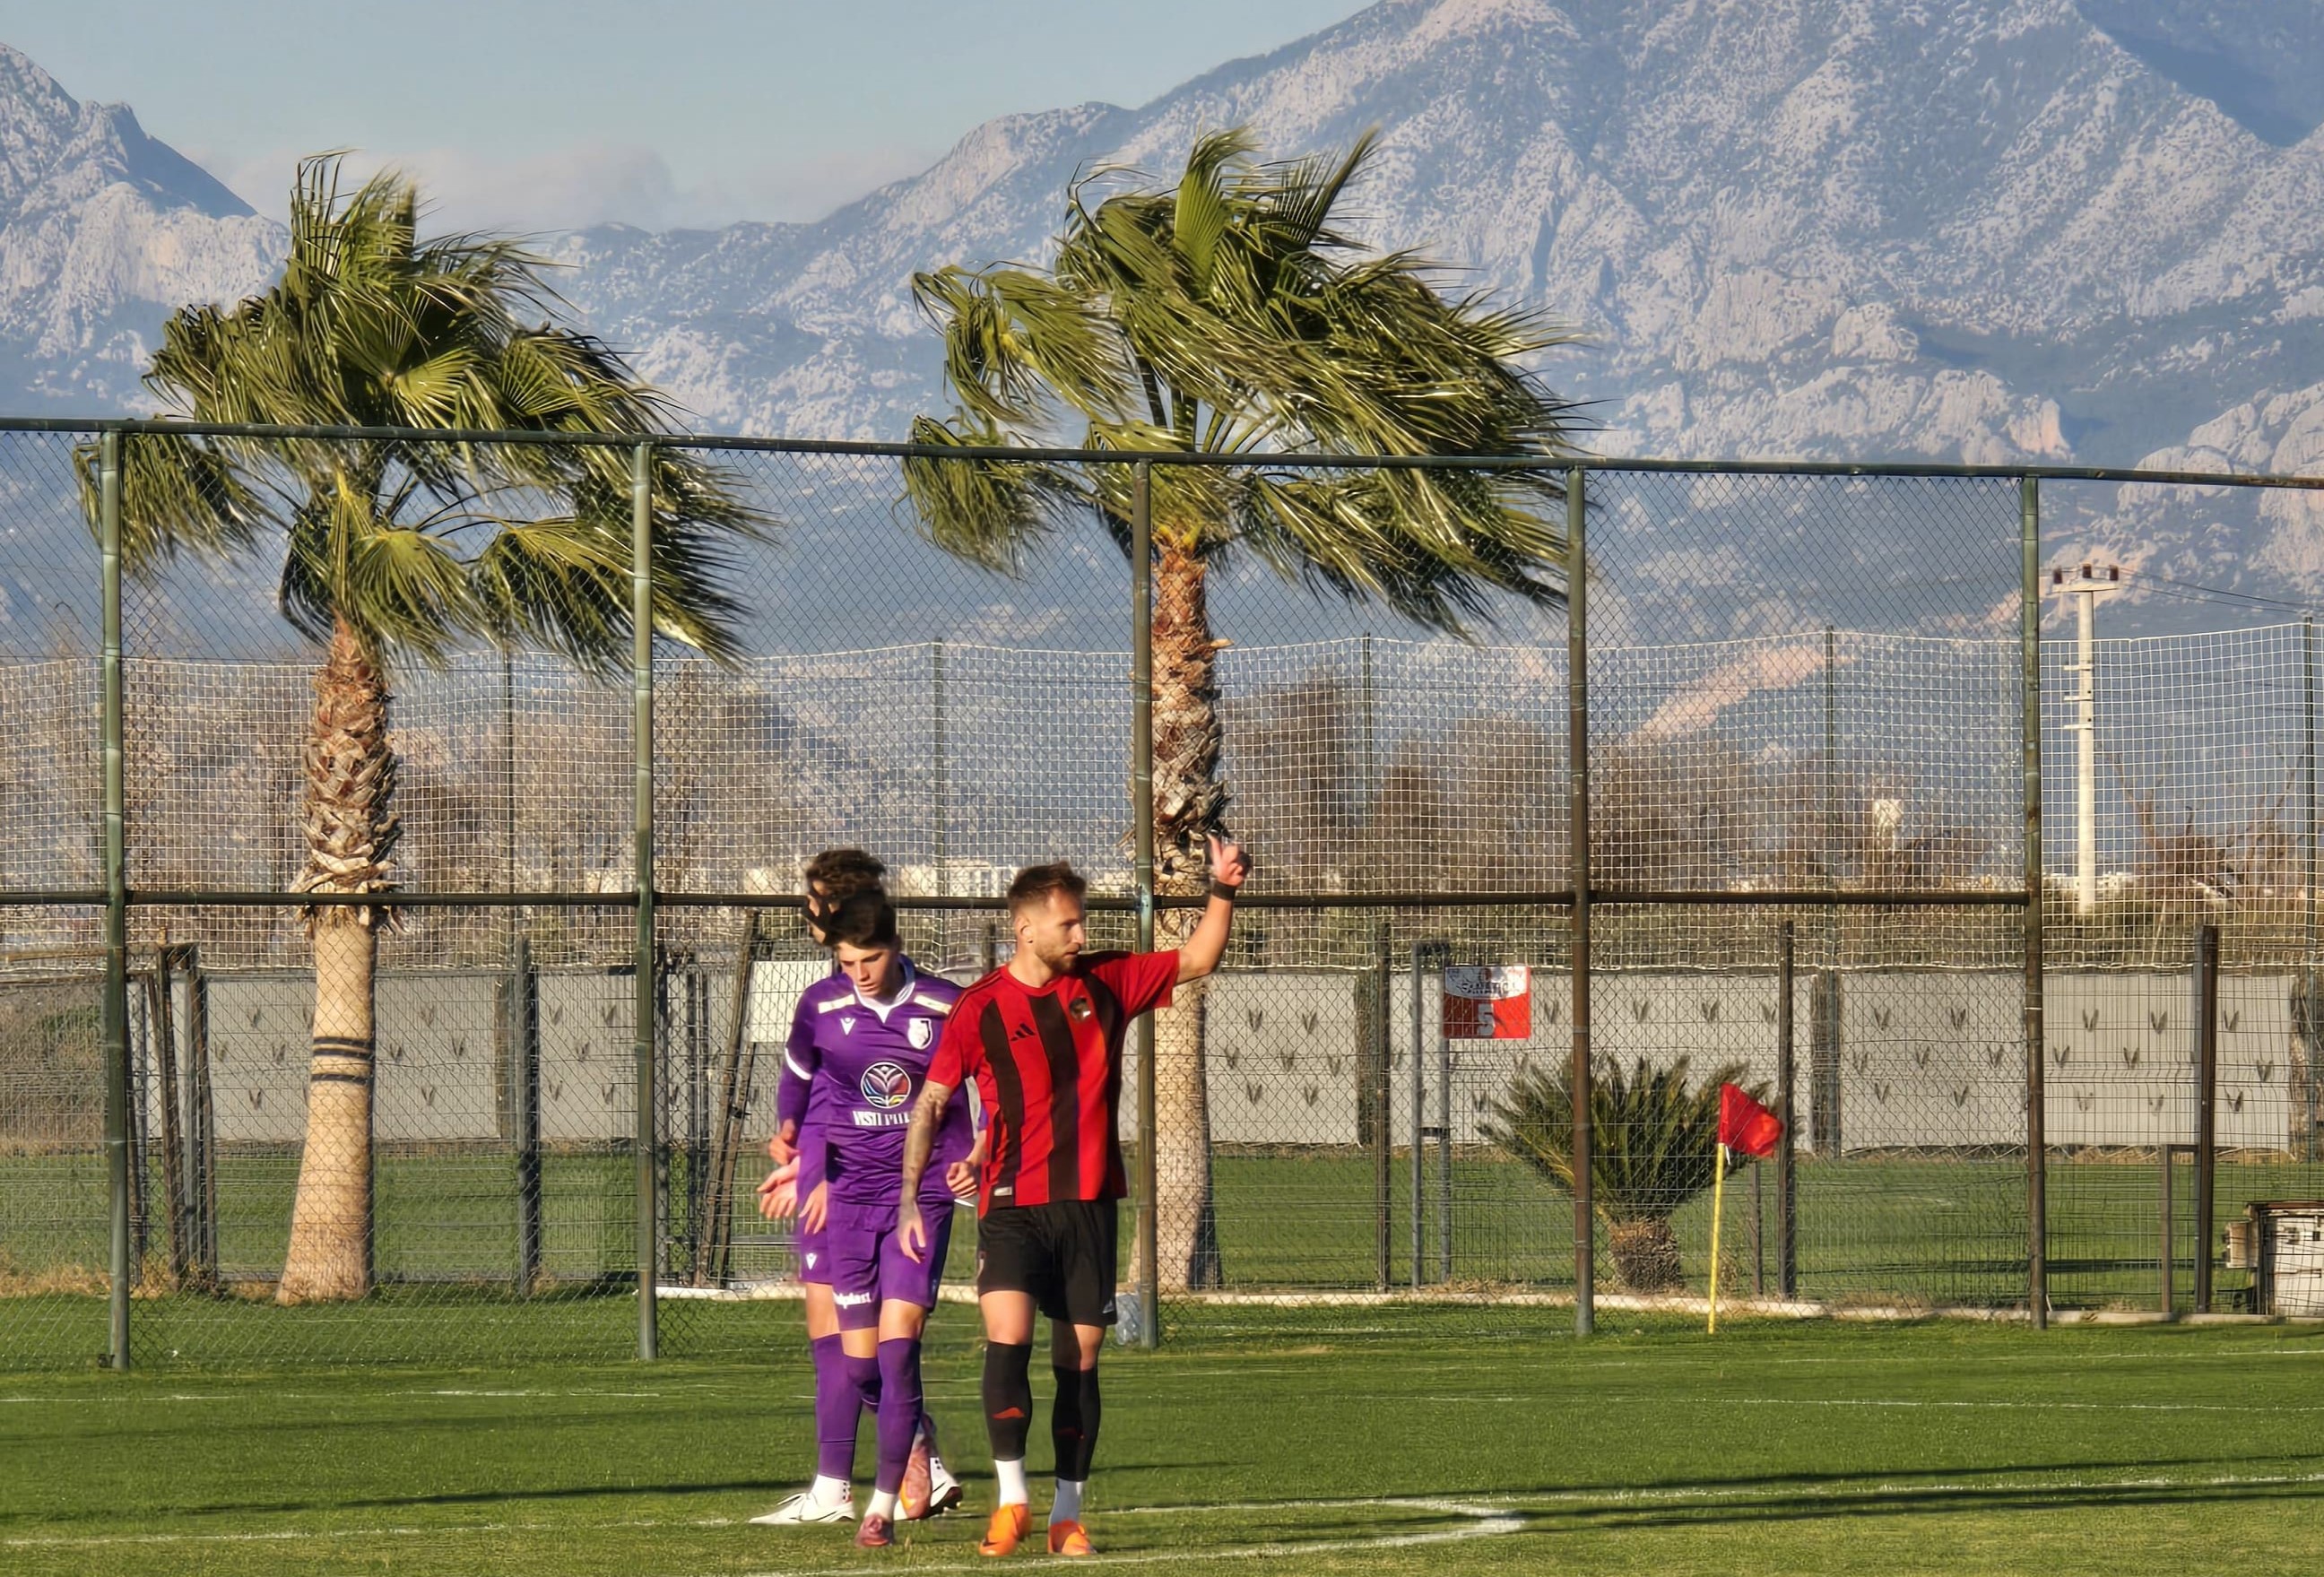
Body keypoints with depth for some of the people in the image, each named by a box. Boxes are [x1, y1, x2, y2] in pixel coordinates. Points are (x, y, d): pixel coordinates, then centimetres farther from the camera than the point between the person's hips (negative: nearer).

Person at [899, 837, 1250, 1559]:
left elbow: (1196, 962, 14)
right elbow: (929, 1103, 3)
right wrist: (908, 1201, -2)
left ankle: (1069, 1513, 12)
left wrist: (1223, 891, -1)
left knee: (1080, 1358, 4)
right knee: (1008, 1337, -20)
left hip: (1089, 1202, 3)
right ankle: (1011, 1499, -11)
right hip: (1012, 1203, -3)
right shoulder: (979, 1009, -3)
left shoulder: (1105, 983, 5)